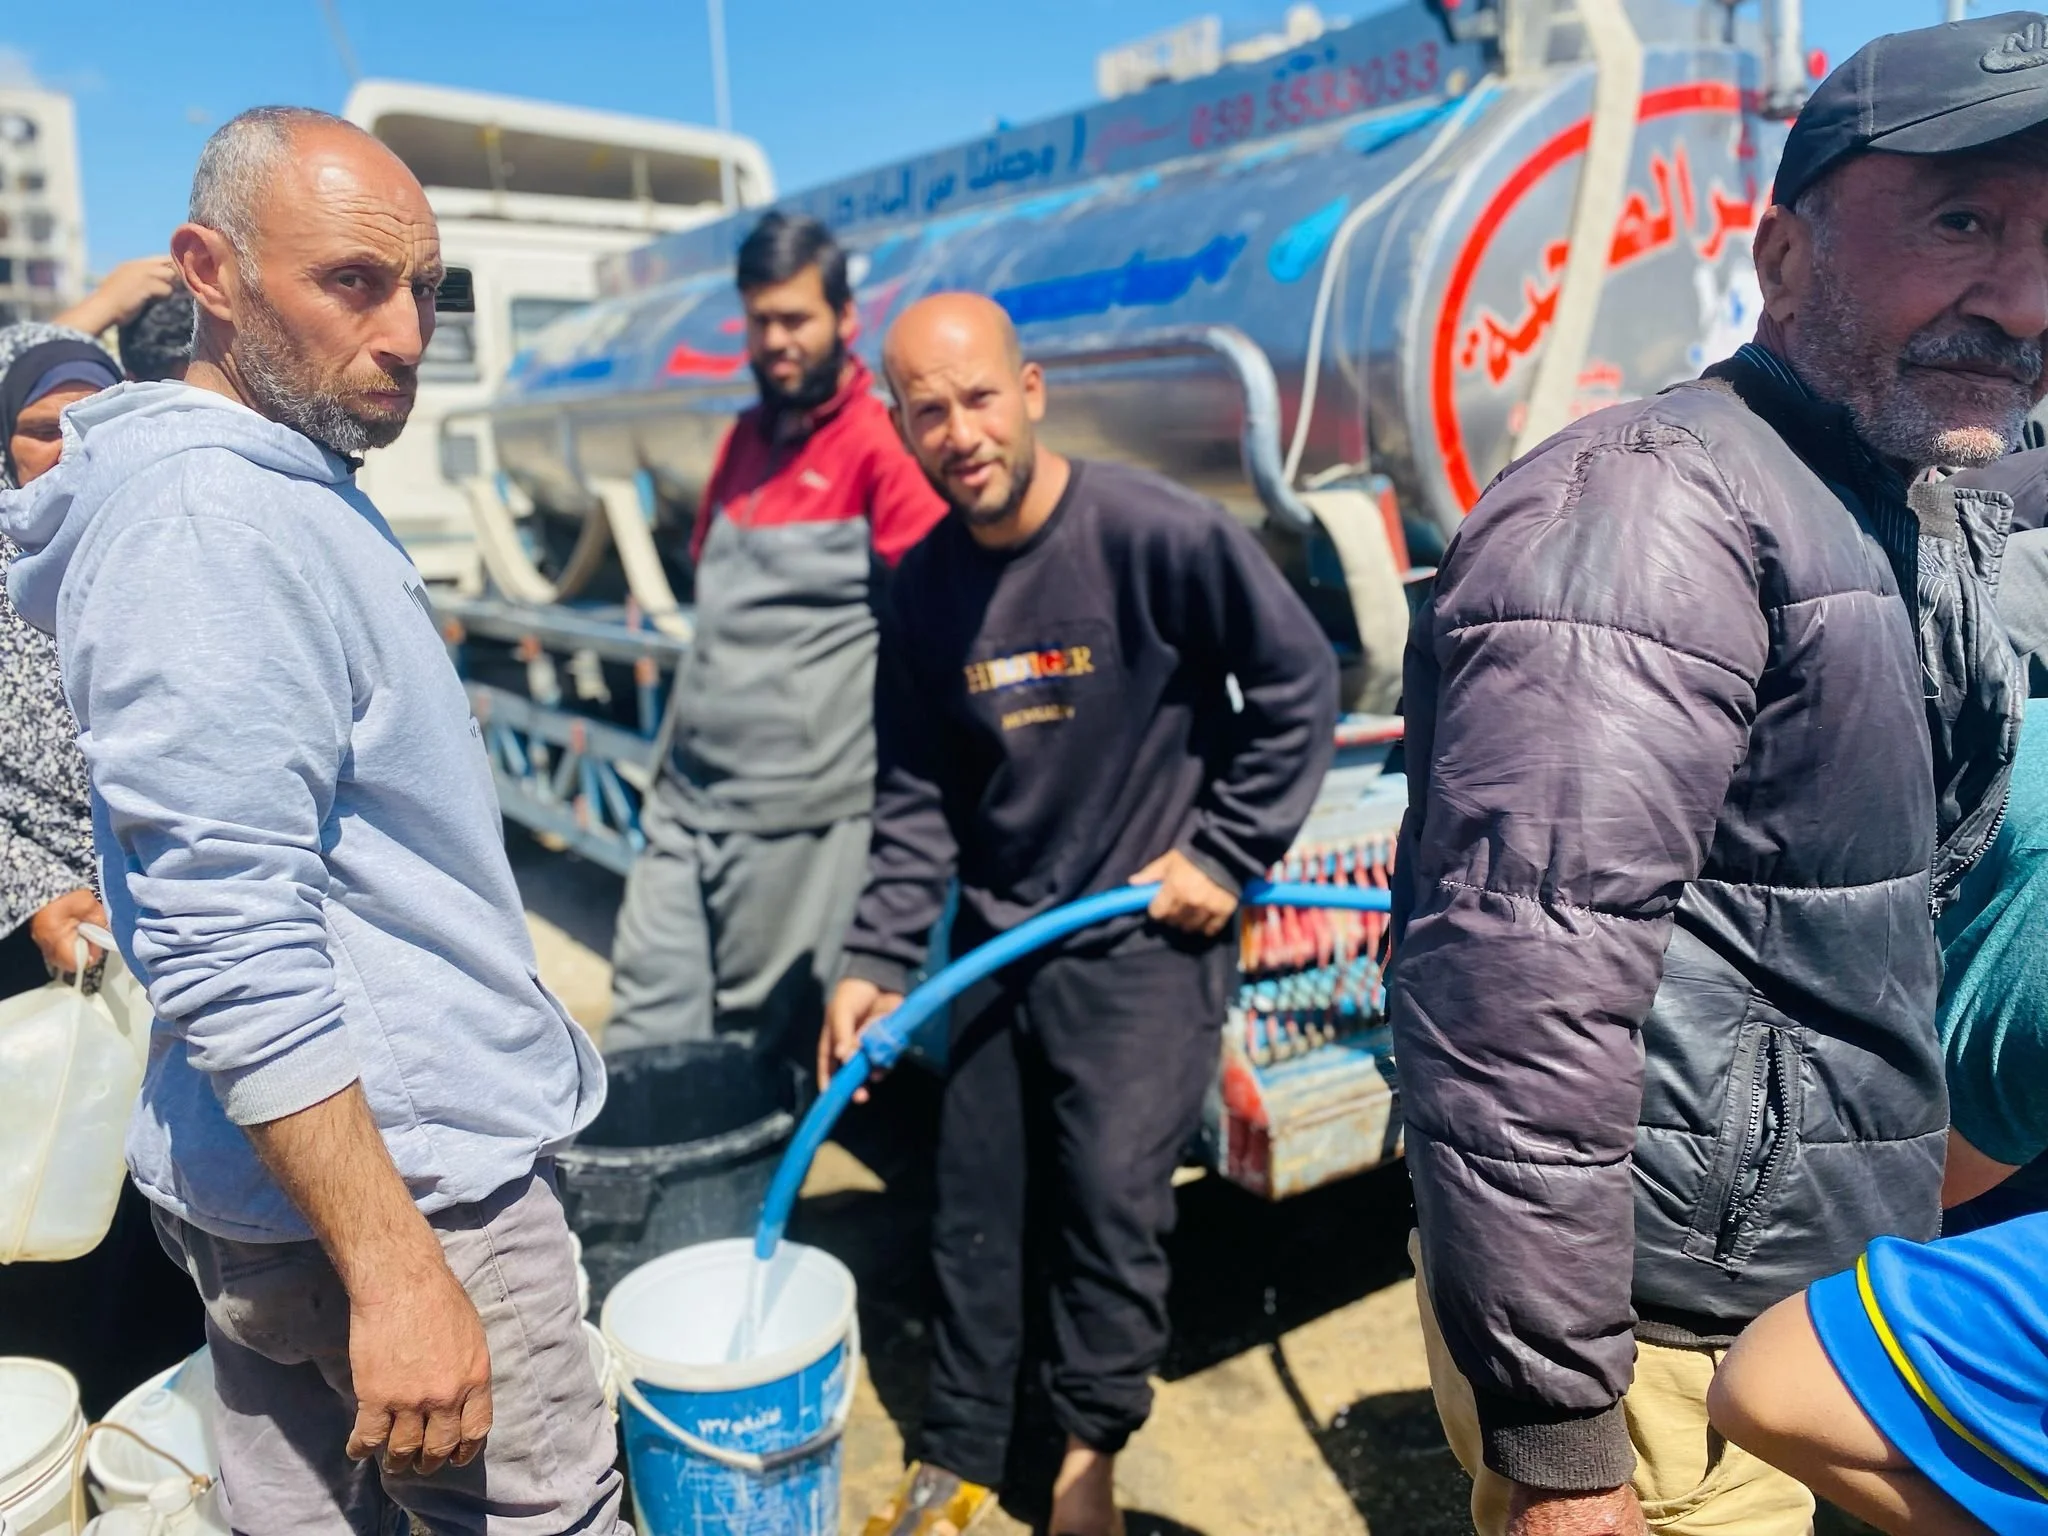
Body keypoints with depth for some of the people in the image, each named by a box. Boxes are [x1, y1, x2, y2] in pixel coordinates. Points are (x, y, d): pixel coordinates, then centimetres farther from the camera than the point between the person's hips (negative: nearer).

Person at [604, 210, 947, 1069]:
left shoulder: (877, 446, -10)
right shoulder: (743, 439, 15)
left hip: (796, 811, -7)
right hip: (687, 795, 7)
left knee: (758, 1045, 5)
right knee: (648, 1020, 9)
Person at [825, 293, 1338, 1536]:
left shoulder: (1159, 534, -18)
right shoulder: (924, 586, -1)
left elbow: (1299, 683, -10)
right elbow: (919, 795, 4)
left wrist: (1227, 852, -11)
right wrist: (878, 964, -3)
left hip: (1146, 941, -5)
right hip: (995, 944, 5)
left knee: (1114, 1199, 0)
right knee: (973, 1208, 13)